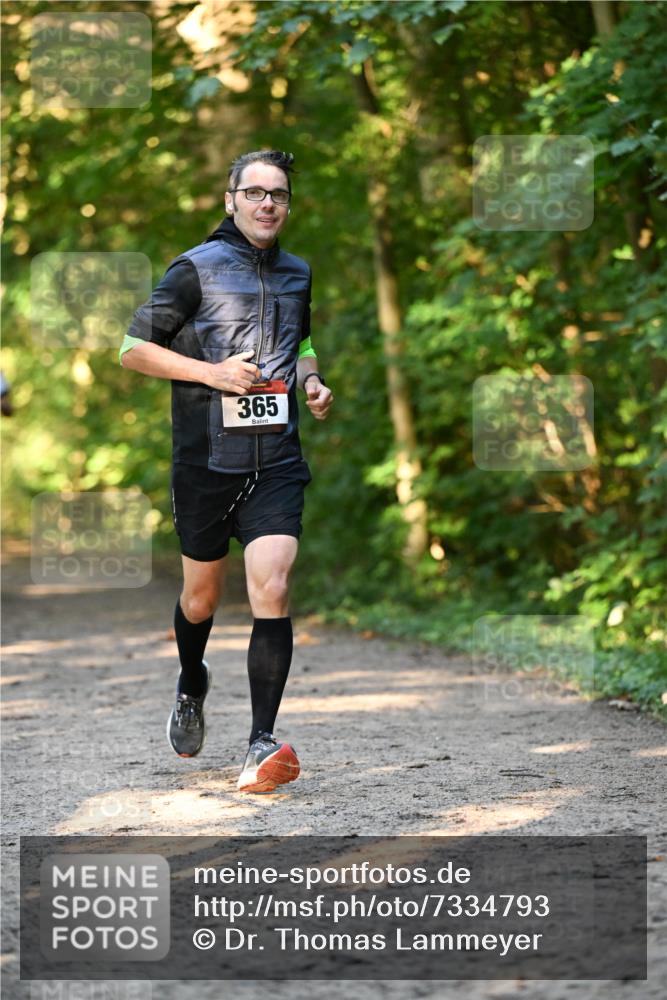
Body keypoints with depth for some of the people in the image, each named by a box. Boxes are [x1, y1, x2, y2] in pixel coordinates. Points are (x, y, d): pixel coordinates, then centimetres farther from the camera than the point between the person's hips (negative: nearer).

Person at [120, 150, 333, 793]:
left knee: (271, 591, -16)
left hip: (277, 462, 2)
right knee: (200, 597, 13)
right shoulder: (195, 269, -4)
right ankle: (191, 686, 46)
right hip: (206, 462, -2)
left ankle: (262, 745, -17)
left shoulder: (297, 274, 12)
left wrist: (311, 383, 9)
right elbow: (133, 350, -5)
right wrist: (211, 372, -15)